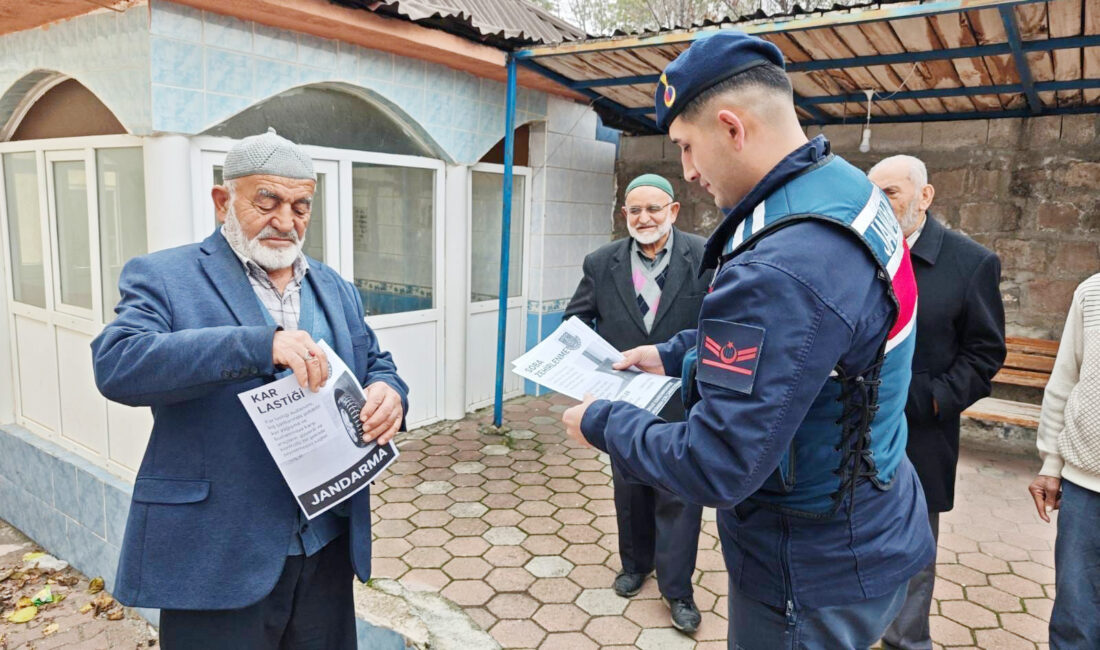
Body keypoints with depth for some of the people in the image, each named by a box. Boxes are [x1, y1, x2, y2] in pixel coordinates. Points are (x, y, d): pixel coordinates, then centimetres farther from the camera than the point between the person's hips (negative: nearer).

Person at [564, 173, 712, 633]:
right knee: (629, 488, 19)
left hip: (682, 401, -3)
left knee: (679, 494, 5)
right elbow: (576, 318, 6)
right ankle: (635, 564, 40)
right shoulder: (601, 263, -2)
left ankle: (677, 588, 22)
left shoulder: (705, 258, -10)